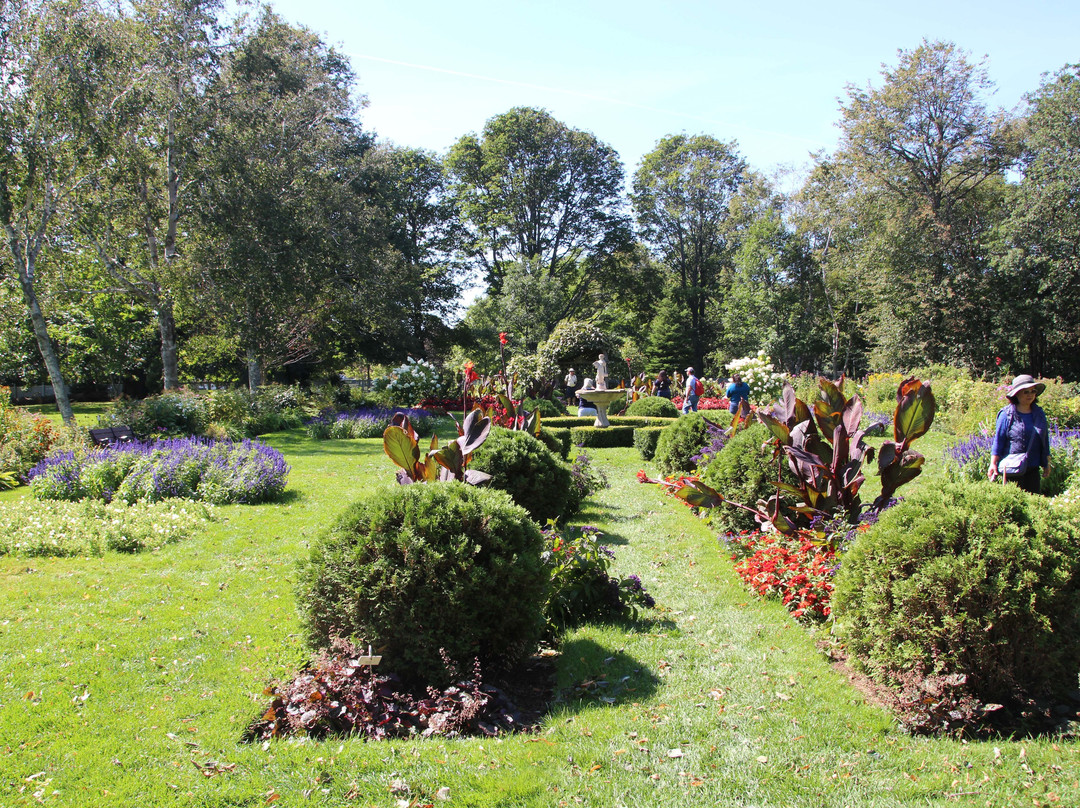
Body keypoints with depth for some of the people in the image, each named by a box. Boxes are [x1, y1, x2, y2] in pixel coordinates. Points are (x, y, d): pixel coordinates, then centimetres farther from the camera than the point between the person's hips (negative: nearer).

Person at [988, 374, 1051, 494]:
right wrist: (993, 464, -8)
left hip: (1033, 469, 5)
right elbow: (998, 440, -5)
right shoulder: (1007, 415, -6)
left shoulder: (1039, 414, 10)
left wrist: (1046, 464, 18)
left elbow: (1045, 440, 17)